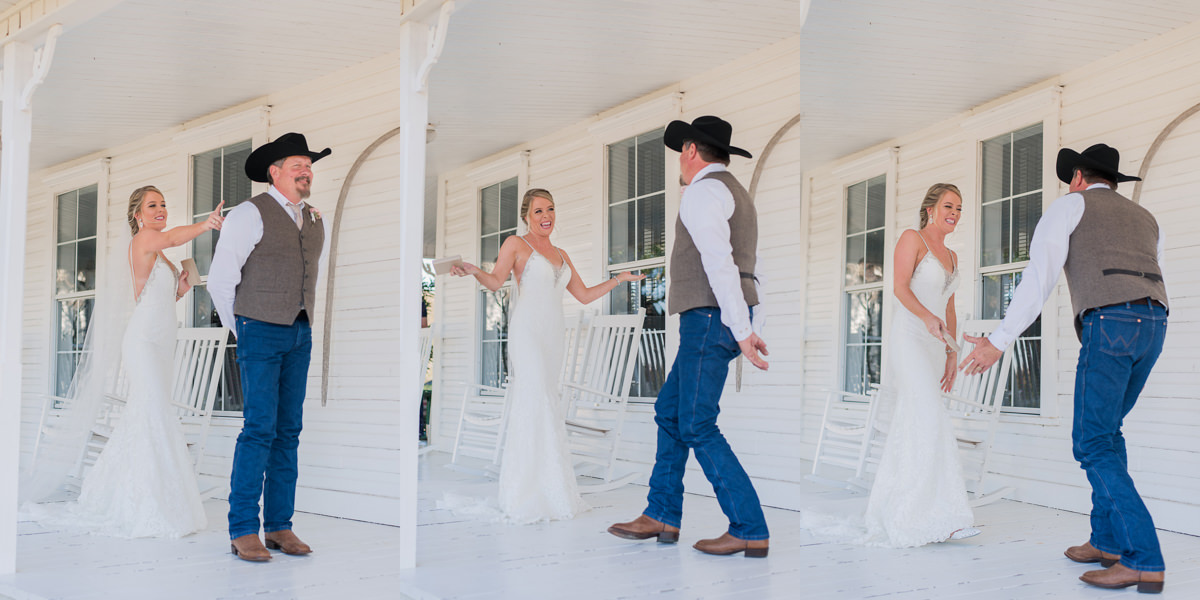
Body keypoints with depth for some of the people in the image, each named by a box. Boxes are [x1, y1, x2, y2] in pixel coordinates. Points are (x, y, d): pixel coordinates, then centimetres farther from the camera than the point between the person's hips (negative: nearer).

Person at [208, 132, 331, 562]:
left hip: (299, 335, 6)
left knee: (289, 430, 5)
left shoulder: (315, 221, 13)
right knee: (259, 429, -11)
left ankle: (279, 526, 11)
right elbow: (220, 279, -5)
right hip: (260, 333, -6)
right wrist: (242, 330, 4)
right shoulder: (249, 215, -8)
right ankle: (243, 531, -5)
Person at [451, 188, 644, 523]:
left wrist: (619, 279, 23)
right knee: (537, 405, -15)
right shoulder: (516, 244, 5)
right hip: (527, 332, -6)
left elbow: (585, 295, 24)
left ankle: (535, 492, 3)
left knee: (542, 405, 2)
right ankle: (528, 499, -15)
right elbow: (495, 281, -11)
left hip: (552, 335, 6)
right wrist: (473, 271, -29)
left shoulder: (561, 255, 23)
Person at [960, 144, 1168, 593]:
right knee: (1107, 430, 23)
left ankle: (1144, 561, -12)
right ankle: (1108, 540, 23)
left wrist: (999, 341, -5)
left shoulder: (1070, 206, 11)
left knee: (1093, 445, -4)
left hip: (1109, 323, -7)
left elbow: (1039, 276, -2)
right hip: (1154, 325, 7)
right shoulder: (1146, 221, 30)